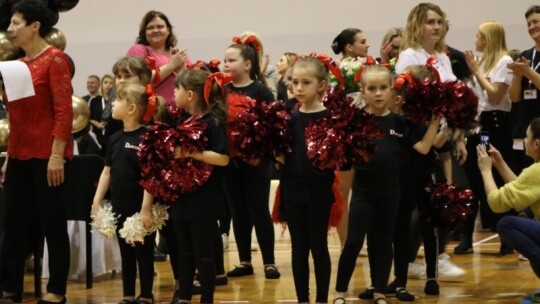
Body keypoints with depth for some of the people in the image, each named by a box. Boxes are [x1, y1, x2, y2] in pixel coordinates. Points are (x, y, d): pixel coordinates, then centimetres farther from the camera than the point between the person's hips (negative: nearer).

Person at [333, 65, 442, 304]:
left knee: (384, 242, 11)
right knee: (353, 242, -4)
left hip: (390, 190, 2)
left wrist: (435, 121, -7)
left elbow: (423, 147, -1)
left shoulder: (399, 122, 1)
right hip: (363, 190, -2)